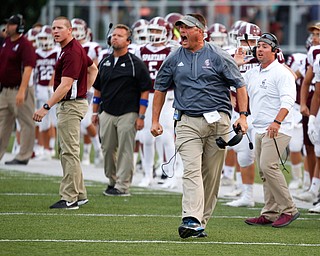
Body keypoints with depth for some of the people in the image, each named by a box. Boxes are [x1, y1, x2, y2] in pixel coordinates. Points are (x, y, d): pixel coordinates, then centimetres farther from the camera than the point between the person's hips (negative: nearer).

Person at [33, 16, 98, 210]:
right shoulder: (75, 48, 13)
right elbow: (93, 69, 28)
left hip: (72, 105, -11)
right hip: (67, 105, 11)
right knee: (66, 151, 15)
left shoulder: (72, 52, -19)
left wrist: (46, 107, -29)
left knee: (70, 152, -9)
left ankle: (69, 199, -8)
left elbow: (65, 85, -26)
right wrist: (85, 91, 20)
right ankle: (80, 194, 19)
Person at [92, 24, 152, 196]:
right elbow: (97, 89, 20)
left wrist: (141, 116, -9)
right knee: (107, 149, 8)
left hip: (127, 113, -5)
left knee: (125, 151, -5)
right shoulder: (104, 63, 13)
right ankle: (112, 181, 23)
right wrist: (95, 112, 15)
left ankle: (122, 185, -1)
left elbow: (145, 91, -4)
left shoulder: (135, 64, -4)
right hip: (106, 113, 5)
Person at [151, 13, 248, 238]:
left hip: (218, 121, 0)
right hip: (188, 123, 1)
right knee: (192, 171, -15)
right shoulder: (174, 59, 10)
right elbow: (160, 88, 20)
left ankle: (202, 222, 10)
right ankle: (191, 220, -27)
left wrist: (243, 116, -6)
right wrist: (155, 120, 14)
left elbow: (239, 85, 4)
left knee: (212, 175, 2)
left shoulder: (218, 57, 2)